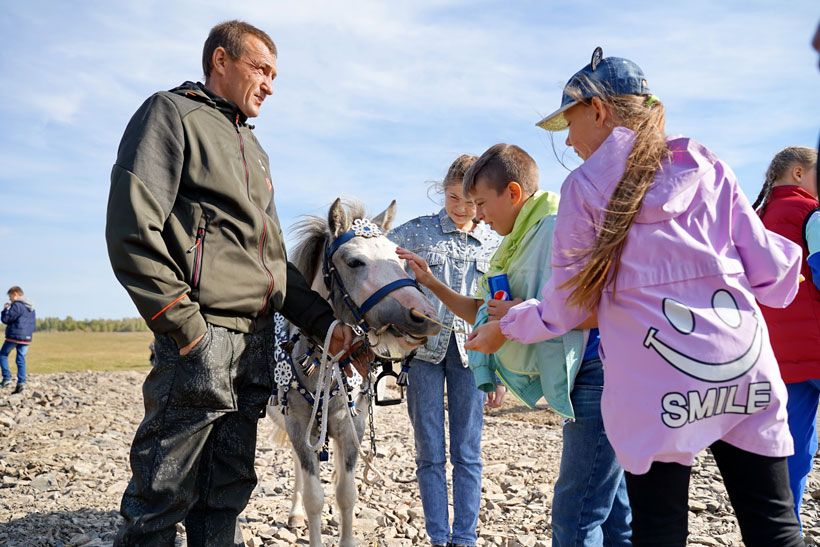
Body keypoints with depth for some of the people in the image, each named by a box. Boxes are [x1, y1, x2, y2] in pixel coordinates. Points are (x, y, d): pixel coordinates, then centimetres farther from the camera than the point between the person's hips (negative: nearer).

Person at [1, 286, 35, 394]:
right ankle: (21, 382, -1)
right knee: (21, 360, 8)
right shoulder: (31, 308, 15)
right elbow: (34, 325, 19)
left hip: (14, 336, -7)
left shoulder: (16, 305, -11)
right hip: (26, 338, 7)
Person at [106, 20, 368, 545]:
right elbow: (133, 230, -13)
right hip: (201, 338, -8)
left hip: (258, 339, 8)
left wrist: (325, 323, 16)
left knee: (227, 494, 13)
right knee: (163, 500, -3)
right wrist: (186, 328, -18)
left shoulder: (254, 148, 24)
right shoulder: (171, 113, 0)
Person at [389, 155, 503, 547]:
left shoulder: (494, 245, 7)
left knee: (467, 454, 4)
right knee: (430, 454, 4)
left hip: (470, 352, 1)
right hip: (424, 349, -1)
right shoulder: (417, 231, 2)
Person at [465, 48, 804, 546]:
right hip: (748, 372, 3)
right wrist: (786, 254, 31)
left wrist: (504, 329, 22)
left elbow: (567, 305, 5)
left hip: (659, 387, -3)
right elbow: (771, 276, 8)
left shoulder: (586, 186, 2)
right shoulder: (709, 169, 10)